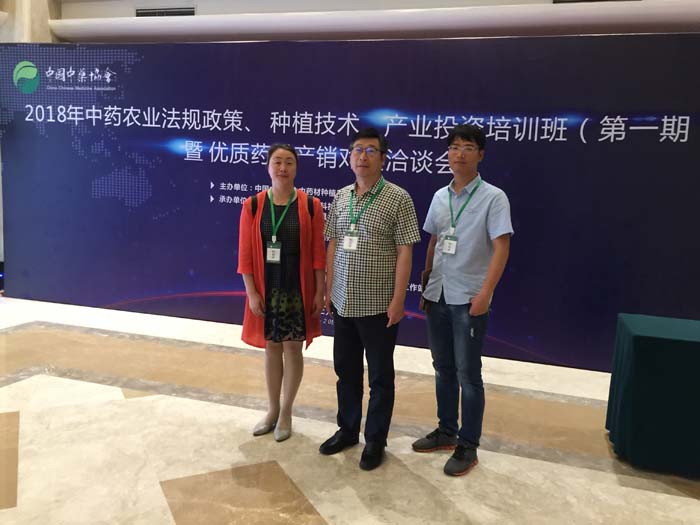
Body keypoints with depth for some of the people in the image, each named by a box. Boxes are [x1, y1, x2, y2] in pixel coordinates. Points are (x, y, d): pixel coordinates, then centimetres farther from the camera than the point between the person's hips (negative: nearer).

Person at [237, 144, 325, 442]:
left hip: (297, 291, -1)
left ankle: (286, 413, 23)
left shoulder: (311, 206, -4)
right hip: (266, 290, 2)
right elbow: (245, 254, -1)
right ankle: (272, 410, 29)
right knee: (271, 349, 12)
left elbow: (318, 253, -4)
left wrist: (319, 291, -6)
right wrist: (252, 293, -6)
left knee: (292, 349, 6)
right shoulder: (252, 206, -1)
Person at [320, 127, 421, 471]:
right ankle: (347, 429, 35)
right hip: (343, 302, 5)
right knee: (345, 369, 17)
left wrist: (398, 300, -14)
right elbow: (333, 245, 11)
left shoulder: (398, 199, -8)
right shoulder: (341, 197, 7)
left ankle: (375, 439, 25)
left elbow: (404, 251, -10)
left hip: (378, 305, -5)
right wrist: (328, 289, 9)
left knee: (380, 375, 9)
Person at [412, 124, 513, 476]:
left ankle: (468, 446, 15)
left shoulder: (493, 197, -8)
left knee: (467, 374, 2)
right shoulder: (439, 197, 9)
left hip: (469, 300, -6)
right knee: (443, 368, 16)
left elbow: (501, 248, -13)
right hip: (437, 296, 6)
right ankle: (446, 431, 31)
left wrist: (485, 294, -21)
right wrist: (425, 285, 14)